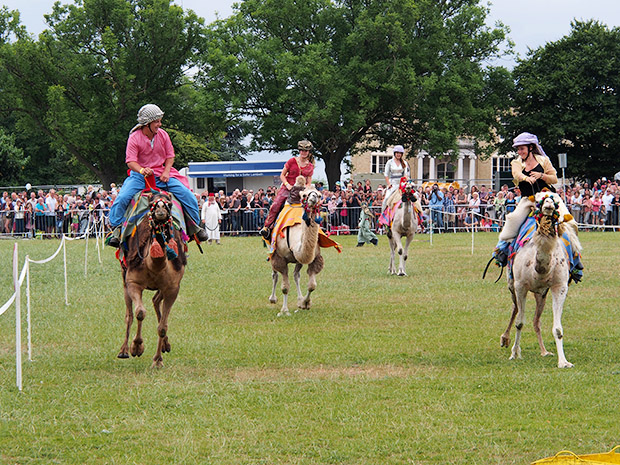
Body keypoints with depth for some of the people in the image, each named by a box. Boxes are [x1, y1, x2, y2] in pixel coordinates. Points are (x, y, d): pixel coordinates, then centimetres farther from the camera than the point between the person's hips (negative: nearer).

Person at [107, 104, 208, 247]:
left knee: (188, 196, -11)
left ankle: (194, 226, 8)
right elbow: (130, 161, -15)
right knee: (122, 198, -26)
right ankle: (116, 228, -9)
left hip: (162, 174, 3)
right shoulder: (134, 138, -9)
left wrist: (166, 172, -10)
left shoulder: (163, 135, 2)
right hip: (140, 176, -2)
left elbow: (170, 156, 8)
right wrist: (141, 170, -36)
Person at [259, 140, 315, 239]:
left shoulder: (310, 166, 9)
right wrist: (287, 185, -11)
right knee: (275, 206, -21)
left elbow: (309, 183, 10)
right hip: (287, 188, -1)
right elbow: (282, 175, 6)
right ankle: (267, 227, -16)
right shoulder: (292, 161, 3)